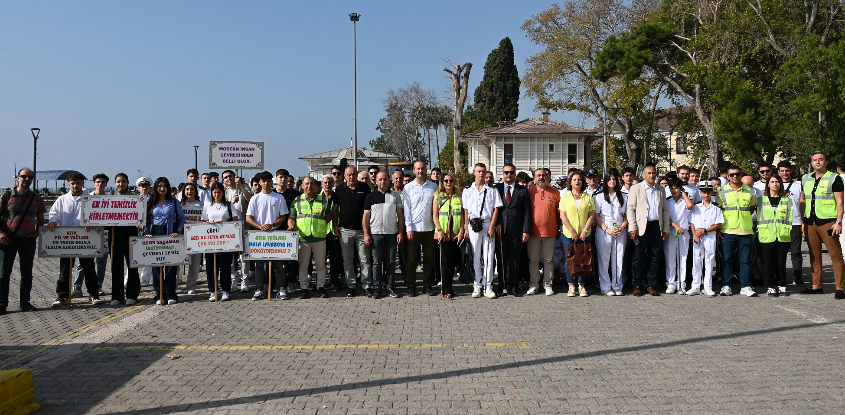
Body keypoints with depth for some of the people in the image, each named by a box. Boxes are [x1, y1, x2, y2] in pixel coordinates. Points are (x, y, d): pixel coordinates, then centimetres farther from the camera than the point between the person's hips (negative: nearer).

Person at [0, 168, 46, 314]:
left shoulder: (36, 198, 8)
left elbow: (40, 219, 14)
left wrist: (37, 232, -2)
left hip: (28, 240, 3)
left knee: (27, 273, 7)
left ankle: (25, 302, 15)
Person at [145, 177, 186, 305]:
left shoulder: (174, 202, 6)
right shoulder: (151, 202, 10)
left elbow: (181, 218, 6)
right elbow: (147, 220, 9)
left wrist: (178, 232, -6)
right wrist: (147, 233, -4)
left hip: (170, 234, -2)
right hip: (155, 234, 2)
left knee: (171, 264, -4)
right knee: (156, 265, 1)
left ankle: (171, 295, 2)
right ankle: (159, 295, 9)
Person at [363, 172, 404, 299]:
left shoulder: (395, 196, 8)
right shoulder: (370, 197, 5)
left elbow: (400, 215, 7)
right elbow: (366, 216, 4)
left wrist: (401, 232, -1)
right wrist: (366, 234, -3)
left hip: (392, 234, 1)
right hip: (376, 234, -1)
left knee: (391, 261, 4)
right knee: (377, 262, 3)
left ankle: (390, 286, 12)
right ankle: (377, 287, 10)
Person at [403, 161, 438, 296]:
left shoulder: (433, 186, 8)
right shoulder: (408, 188, 4)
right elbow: (406, 209, 1)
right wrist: (409, 228, -6)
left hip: (429, 228, 2)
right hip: (413, 228, -1)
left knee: (429, 258, 6)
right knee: (411, 259, 2)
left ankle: (428, 285, 14)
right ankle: (411, 286, 10)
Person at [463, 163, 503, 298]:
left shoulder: (492, 191, 6)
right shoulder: (467, 191, 10)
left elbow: (496, 210, 2)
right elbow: (465, 211, 9)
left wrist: (492, 227, -7)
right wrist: (466, 228, 2)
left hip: (488, 225, -1)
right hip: (473, 225, 1)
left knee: (488, 257, -1)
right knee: (475, 257, 2)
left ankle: (488, 287, 5)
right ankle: (477, 286, 7)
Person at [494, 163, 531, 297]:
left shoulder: (523, 190, 8)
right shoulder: (496, 188, 8)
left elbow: (526, 211, 4)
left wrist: (526, 230, -3)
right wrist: (496, 224, -8)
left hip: (516, 231, 0)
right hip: (500, 230, 0)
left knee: (515, 259, 4)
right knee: (501, 259, 4)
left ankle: (513, 287, 11)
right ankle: (501, 286, 12)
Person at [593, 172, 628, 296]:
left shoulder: (623, 197, 14)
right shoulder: (599, 197, 6)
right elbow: (596, 216, 0)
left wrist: (622, 227, -5)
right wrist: (607, 229, -11)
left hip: (620, 231, 2)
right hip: (604, 231, -2)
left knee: (618, 259, 2)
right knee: (604, 260, -2)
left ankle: (617, 286, 10)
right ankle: (605, 287, 4)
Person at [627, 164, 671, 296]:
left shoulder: (661, 190, 15)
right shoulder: (636, 188, 4)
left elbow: (665, 210, 16)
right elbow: (631, 209, -1)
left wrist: (666, 229, 9)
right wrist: (632, 227, -10)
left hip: (656, 226, 4)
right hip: (642, 227, -3)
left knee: (654, 258, 5)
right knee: (639, 258, -1)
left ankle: (651, 285, 13)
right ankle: (637, 285, 7)